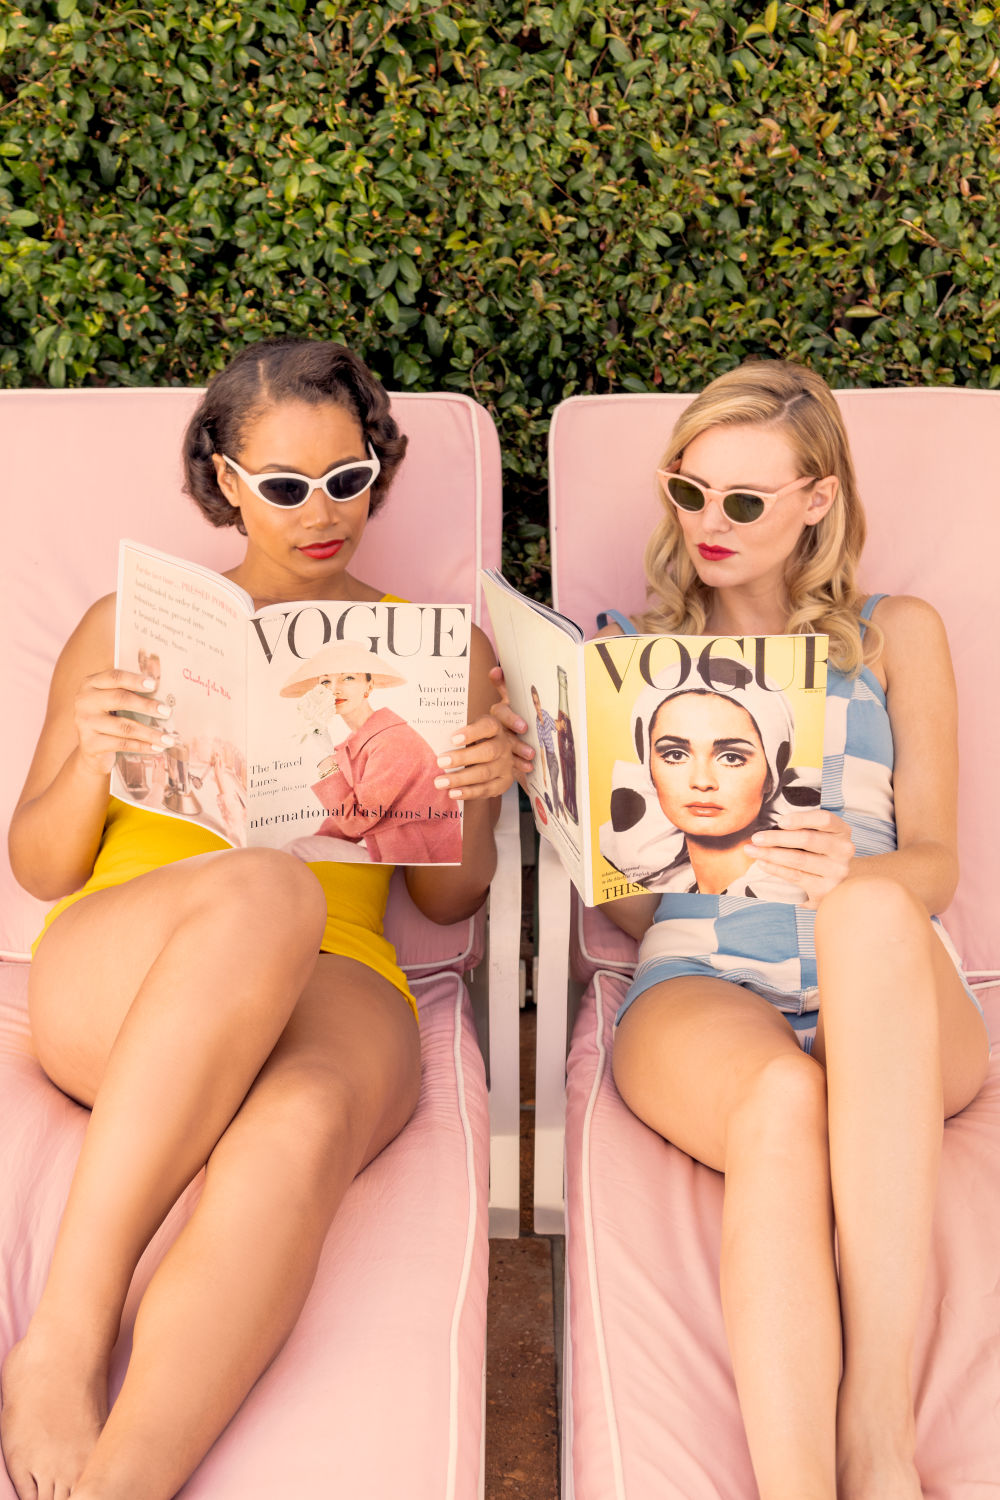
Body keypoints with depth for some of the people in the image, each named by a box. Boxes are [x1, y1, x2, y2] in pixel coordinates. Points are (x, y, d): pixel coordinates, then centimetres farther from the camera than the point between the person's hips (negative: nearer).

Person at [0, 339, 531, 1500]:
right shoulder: (130, 627, 19)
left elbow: (448, 901, 19)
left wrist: (476, 794, -4)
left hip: (334, 982, 1)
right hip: (108, 985, 0)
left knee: (302, 1126, -39)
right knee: (264, 891, -39)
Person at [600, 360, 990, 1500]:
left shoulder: (896, 636, 22)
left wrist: (856, 875, -14)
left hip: (889, 1004, 0)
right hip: (696, 985, 0)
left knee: (870, 913, -39)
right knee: (783, 1105, -38)